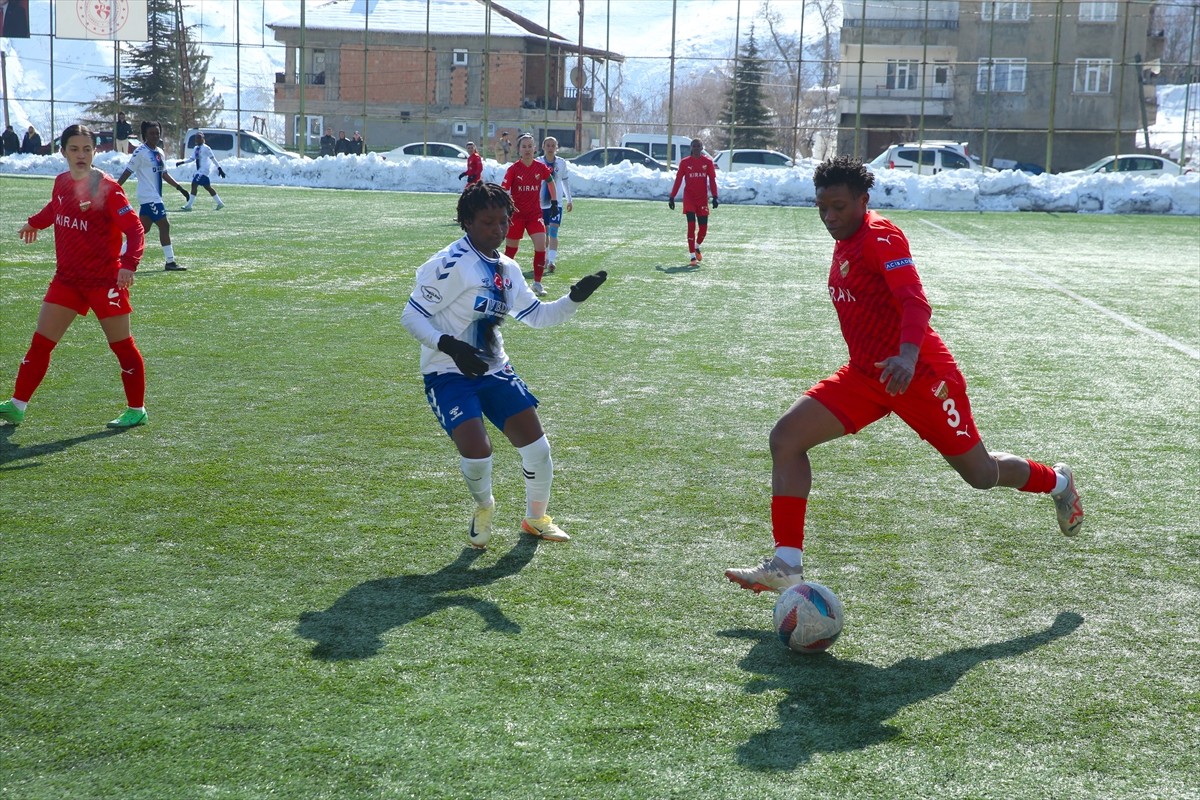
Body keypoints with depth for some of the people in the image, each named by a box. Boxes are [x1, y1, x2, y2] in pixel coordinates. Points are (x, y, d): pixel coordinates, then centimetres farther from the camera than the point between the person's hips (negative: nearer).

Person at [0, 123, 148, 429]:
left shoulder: (107, 188, -14)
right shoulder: (61, 183, 4)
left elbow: (135, 230, -19)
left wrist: (128, 264, -33)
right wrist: (35, 222, 42)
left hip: (105, 280, -6)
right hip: (67, 278, 6)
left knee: (121, 345, 2)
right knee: (40, 341, 5)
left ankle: (136, 410, 14)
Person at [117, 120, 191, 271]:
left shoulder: (159, 152, 14)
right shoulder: (141, 152, -10)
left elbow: (164, 174, 22)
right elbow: (127, 172, -10)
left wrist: (180, 188, 17)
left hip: (155, 197, 8)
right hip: (149, 197, -8)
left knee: (143, 229, 10)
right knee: (164, 225, -9)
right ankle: (170, 262, -5)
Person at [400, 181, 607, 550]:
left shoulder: (507, 268, 7)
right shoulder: (449, 264, -16)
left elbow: (537, 315, 17)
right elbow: (411, 315, -16)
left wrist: (576, 298, 1)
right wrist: (449, 346, -29)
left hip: (494, 370, 6)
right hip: (449, 375, -6)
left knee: (536, 446, -3)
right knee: (477, 452, -23)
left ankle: (536, 518, 26)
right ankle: (484, 507, 14)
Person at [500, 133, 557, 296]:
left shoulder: (541, 168, -1)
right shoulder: (514, 169, -8)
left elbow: (550, 182, 18)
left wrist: (554, 201, 15)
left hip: (535, 213, 2)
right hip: (516, 214, -2)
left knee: (541, 244, -15)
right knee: (511, 248, 7)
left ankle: (537, 283, -4)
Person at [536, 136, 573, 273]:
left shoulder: (561, 163, 0)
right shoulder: (538, 163, -5)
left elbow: (565, 181, 12)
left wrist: (569, 200, 16)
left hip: (557, 202, 0)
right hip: (541, 202, 0)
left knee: (553, 231, -12)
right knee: (544, 232, 11)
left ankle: (551, 261, -17)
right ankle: (545, 259, 27)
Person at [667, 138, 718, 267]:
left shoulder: (708, 162, 4)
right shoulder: (684, 162, 2)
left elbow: (712, 180, 3)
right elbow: (678, 180, 4)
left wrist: (714, 197, -6)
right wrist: (672, 197, 1)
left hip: (703, 199, 2)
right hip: (689, 198, -2)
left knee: (703, 227, 3)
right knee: (691, 226, -10)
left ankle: (697, 247, 32)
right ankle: (692, 256, -7)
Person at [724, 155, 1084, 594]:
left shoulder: (880, 236, -15)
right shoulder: (844, 244, 11)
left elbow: (915, 302, -27)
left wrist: (908, 356, -43)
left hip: (921, 375, -8)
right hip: (865, 376, 8)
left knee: (980, 474, 7)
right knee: (785, 437, -11)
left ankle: (1058, 482, 41)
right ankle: (787, 565, -10)